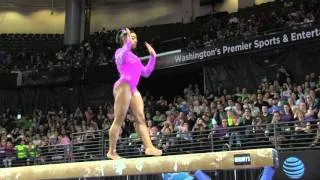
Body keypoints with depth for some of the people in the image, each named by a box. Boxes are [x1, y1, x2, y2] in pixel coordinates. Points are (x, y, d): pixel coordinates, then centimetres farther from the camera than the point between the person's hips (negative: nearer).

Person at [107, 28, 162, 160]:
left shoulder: (134, 57, 26)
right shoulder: (121, 51, 6)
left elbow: (146, 73, 27)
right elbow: (120, 60, -20)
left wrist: (152, 56, 25)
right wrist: (128, 44, -19)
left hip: (133, 89, 8)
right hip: (123, 86, -8)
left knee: (141, 119, -6)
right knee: (118, 120, -8)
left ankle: (149, 147, -15)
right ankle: (112, 151, -4)